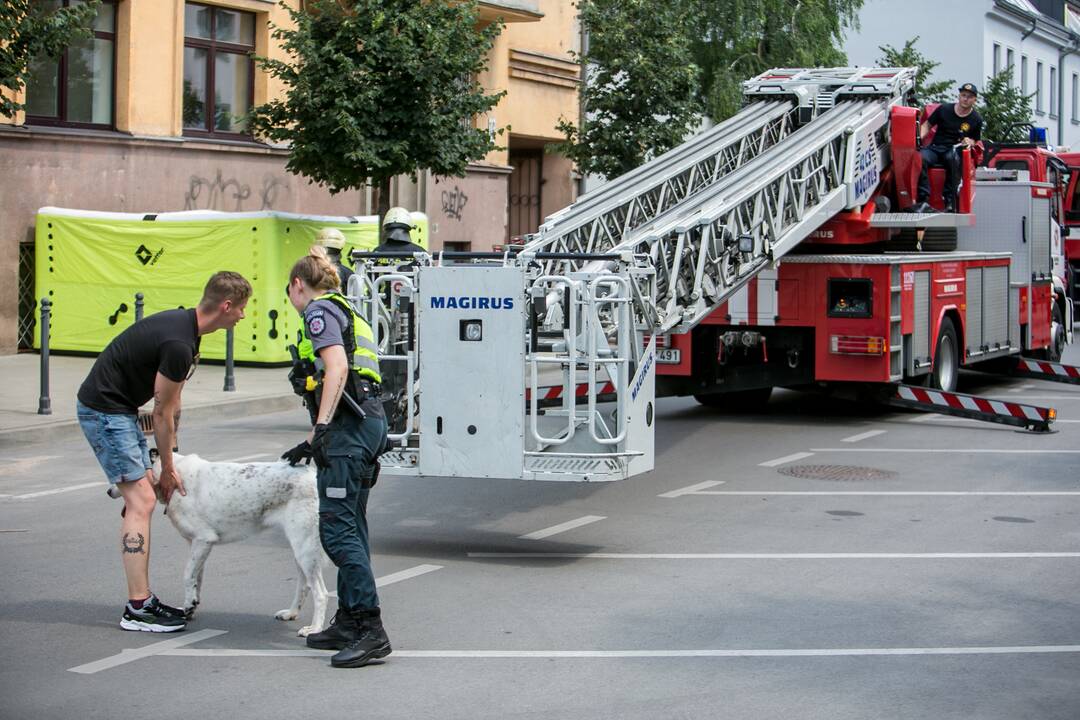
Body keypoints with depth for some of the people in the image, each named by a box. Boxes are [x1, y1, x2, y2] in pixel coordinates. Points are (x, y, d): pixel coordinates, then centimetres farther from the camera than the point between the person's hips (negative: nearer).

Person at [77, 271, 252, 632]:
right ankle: (137, 608, -12)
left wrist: (171, 456, 20)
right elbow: (162, 411, -14)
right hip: (104, 410, -11)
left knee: (140, 499, 11)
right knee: (141, 500, -12)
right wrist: (168, 469, -2)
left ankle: (141, 598, 16)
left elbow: (172, 402, 16)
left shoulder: (184, 324, 7)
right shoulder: (178, 344, -24)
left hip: (118, 409, 11)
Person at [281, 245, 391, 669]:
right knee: (351, 526, 13)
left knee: (337, 527, -13)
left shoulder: (320, 310, -1)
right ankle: (349, 622, 17)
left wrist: (321, 427, -24)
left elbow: (337, 368, -17)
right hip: (370, 419, 10)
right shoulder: (346, 312, 28)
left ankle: (371, 630, -18)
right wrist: (310, 444, 36)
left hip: (350, 425, -10)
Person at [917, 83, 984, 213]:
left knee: (953, 158, -41)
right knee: (920, 157, -34)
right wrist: (920, 137, -4)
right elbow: (927, 124, 17)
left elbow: (976, 141, 19)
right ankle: (923, 199, -38)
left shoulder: (976, 119, 9)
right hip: (935, 148, 1)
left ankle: (949, 201, -38)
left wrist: (970, 142, -5)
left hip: (955, 150, -1)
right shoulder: (944, 109, 9)